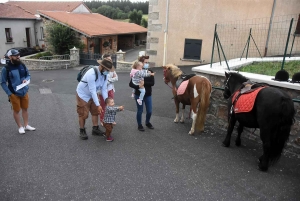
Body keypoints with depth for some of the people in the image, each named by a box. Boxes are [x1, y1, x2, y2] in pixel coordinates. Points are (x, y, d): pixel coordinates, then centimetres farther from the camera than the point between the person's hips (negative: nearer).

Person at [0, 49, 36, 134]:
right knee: (16, 111, 8)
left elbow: (28, 75, 13)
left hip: (24, 92, 4)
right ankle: (20, 127, 24)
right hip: (14, 94, -4)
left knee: (25, 109, 15)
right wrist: (9, 93, -14)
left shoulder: (22, 65, 0)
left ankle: (26, 125, 30)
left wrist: (26, 79, -10)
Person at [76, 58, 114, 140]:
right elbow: (92, 90, -34)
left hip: (92, 95, 7)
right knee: (83, 114, 0)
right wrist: (98, 105, -33)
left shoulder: (105, 75, -12)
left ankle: (95, 129, 25)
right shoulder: (91, 73, -35)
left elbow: (104, 89, -10)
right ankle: (82, 131, 19)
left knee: (95, 111, 11)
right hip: (83, 95, -7)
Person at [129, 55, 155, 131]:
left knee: (149, 111, 11)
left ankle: (147, 122, 38)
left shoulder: (150, 72, 0)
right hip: (139, 95, -3)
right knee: (140, 111, 9)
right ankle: (139, 125, 29)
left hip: (148, 95, 4)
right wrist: (138, 86, -29)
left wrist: (144, 83, -24)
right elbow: (131, 84, -13)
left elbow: (152, 83, -10)